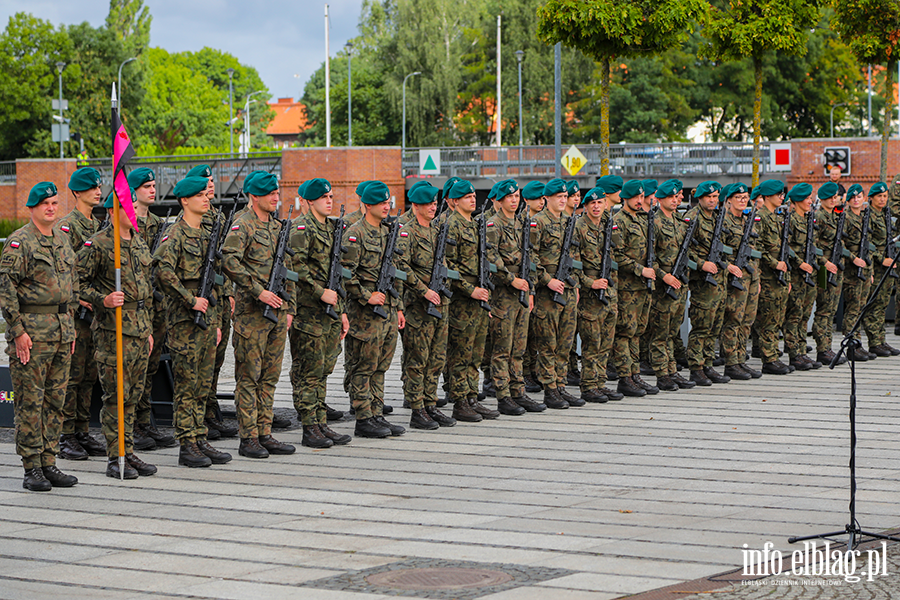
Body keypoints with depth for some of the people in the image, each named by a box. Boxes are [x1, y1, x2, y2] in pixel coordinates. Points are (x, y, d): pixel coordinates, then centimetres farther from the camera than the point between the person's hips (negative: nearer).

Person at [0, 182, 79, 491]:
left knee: (55, 400, 8)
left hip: (61, 331, 7)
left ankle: (49, 464, 14)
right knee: (30, 402, -4)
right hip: (31, 331, -7)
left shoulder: (62, 241, 14)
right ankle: (32, 468, 0)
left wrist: (71, 325, 19)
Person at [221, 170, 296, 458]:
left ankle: (265, 435, 15)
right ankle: (248, 439, 1)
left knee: (270, 376, 10)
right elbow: (229, 262, -23)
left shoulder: (278, 227, 16)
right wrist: (259, 292, -23)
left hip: (277, 312, 8)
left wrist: (288, 308, 16)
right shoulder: (242, 226, -9)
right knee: (249, 376, -3)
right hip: (251, 313, -8)